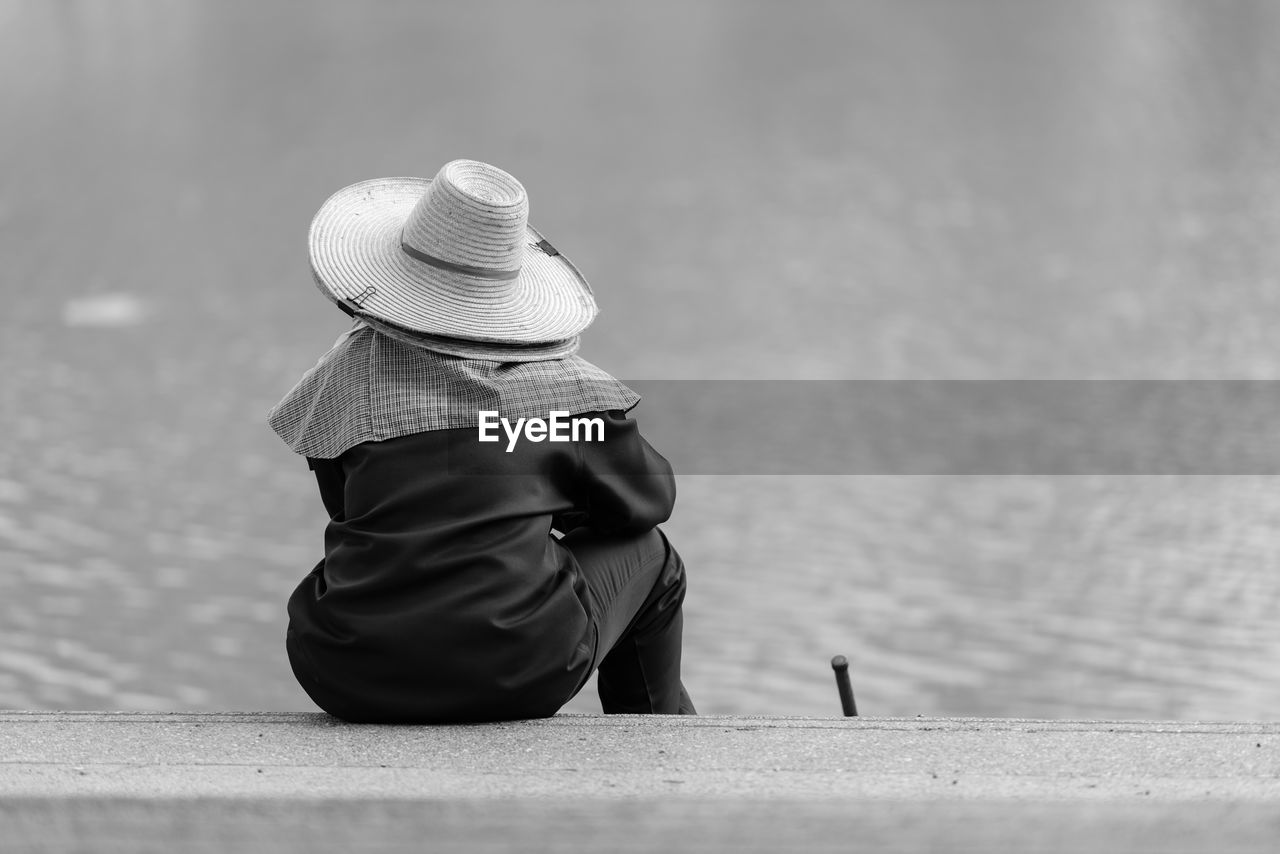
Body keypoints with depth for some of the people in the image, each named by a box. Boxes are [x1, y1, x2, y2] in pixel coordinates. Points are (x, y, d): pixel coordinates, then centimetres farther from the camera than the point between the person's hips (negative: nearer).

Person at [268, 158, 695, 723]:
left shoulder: (353, 370, 1)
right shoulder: (559, 380, -2)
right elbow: (649, 498, 12)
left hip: (356, 680, 2)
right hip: (519, 676, -2)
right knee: (646, 553, 27)